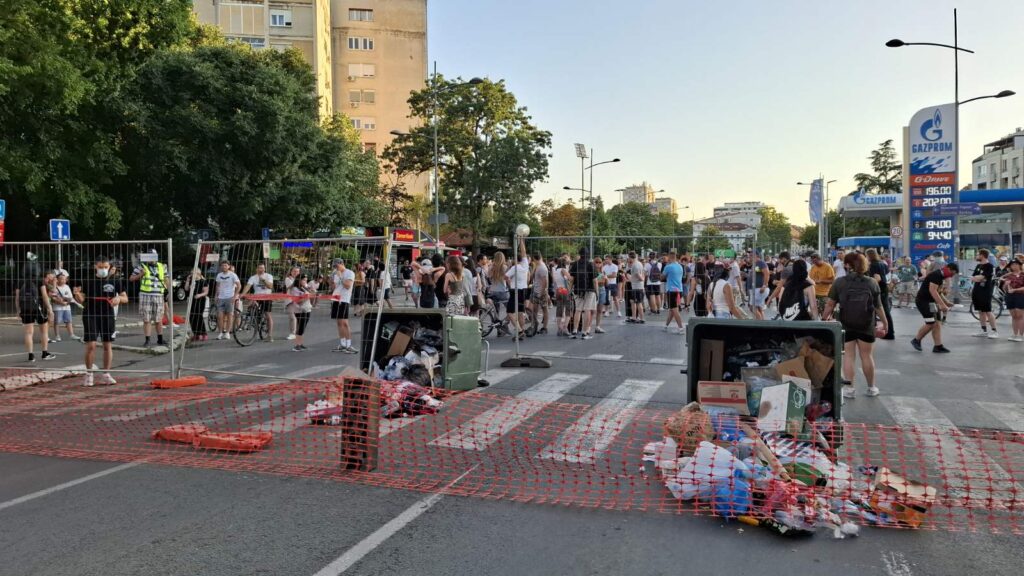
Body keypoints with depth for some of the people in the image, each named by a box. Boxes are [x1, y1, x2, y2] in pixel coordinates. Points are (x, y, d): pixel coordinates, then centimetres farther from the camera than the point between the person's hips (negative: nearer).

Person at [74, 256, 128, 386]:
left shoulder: (115, 282, 3)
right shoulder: (87, 281, 0)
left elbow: (125, 298, 7)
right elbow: (82, 301, 1)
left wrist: (119, 298, -15)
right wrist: (77, 294, -19)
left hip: (108, 317, 2)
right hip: (90, 316, -2)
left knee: (108, 345, 5)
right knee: (91, 345, -7)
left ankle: (106, 374, 15)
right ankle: (89, 374, 9)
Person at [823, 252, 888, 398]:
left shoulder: (839, 282, -4)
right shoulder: (871, 282, 2)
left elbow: (830, 305, -6)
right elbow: (878, 306, 4)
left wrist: (825, 319, 5)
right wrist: (885, 323, 14)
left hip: (847, 325, -1)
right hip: (866, 326, 2)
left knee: (848, 355, 4)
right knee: (867, 356, 10)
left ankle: (849, 388, 4)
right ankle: (871, 387, 23)